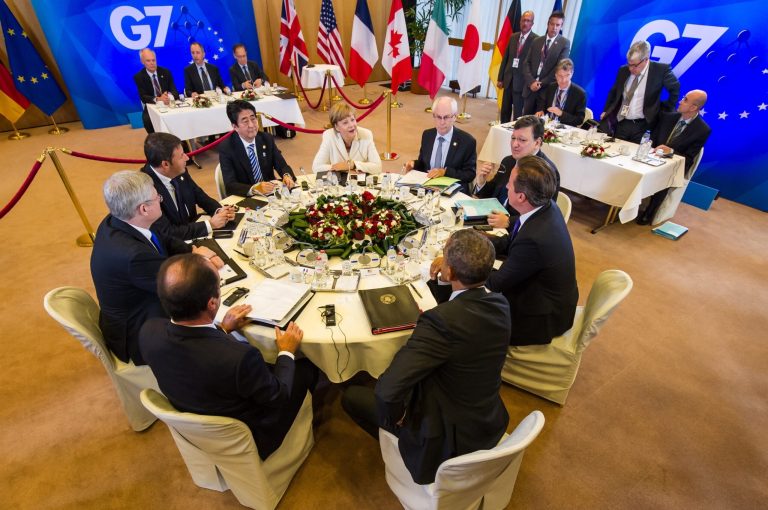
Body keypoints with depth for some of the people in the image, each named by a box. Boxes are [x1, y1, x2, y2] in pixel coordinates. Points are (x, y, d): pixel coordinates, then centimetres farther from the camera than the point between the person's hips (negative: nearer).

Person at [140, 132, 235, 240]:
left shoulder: (180, 172, -6)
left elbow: (200, 197, 9)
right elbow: (166, 233, -26)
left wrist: (219, 211, -11)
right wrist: (210, 224, -23)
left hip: (192, 231, 6)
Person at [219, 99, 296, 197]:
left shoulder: (267, 139, 1)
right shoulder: (226, 147, -10)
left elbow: (282, 166, 4)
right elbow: (230, 185, -17)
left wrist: (287, 176, -20)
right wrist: (254, 189, -34)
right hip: (244, 199, -2)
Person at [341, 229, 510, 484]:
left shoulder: (441, 321, -36)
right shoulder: (501, 304, -11)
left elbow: (387, 390, -37)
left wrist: (395, 415, -16)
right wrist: (437, 282, -5)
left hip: (447, 437, -7)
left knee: (351, 395, 9)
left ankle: (397, 445, 28)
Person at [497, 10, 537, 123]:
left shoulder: (537, 40, -5)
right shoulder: (513, 37, 11)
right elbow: (505, 58, 12)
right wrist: (500, 78, 8)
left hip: (522, 80, -5)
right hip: (508, 78, 5)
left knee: (518, 112, -1)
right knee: (505, 110, 10)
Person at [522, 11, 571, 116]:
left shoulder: (565, 43, 1)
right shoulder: (537, 41, 13)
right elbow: (527, 63, 7)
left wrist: (542, 83, -12)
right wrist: (531, 82, -8)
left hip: (548, 89, -3)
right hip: (531, 88, 4)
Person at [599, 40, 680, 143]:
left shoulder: (660, 69, -6)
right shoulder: (623, 70, 5)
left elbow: (675, 89, 2)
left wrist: (665, 110, 2)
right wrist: (606, 111, 8)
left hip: (642, 126, -3)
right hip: (620, 123, 3)